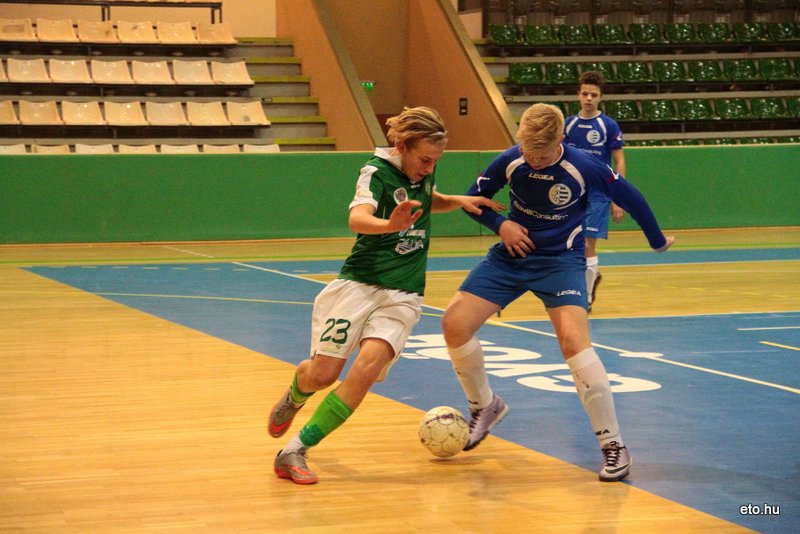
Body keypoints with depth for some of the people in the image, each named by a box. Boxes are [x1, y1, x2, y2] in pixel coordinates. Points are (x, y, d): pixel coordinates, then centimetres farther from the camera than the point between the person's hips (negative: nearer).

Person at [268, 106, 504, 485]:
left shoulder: (424, 170, 7)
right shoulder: (377, 171, -13)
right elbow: (358, 219, -32)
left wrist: (459, 201, 11)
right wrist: (389, 224, -53)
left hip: (402, 296, 4)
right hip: (359, 283, -4)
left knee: (368, 368, -20)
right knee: (323, 373, -7)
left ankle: (294, 452, -15)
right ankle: (293, 397, 34)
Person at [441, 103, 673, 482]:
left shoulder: (584, 168, -18)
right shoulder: (509, 161, -9)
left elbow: (630, 198, -2)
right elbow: (473, 199, 6)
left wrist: (657, 240, 11)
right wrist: (500, 224, -13)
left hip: (561, 260, -4)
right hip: (512, 255, 4)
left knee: (573, 339, -27)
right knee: (455, 323, -10)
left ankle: (613, 445, -18)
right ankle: (485, 407, 18)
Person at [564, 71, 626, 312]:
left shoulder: (609, 126, -5)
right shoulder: (568, 124, 6)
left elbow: (619, 163, -4)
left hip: (598, 195, -4)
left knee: (587, 245, -7)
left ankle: (586, 299, 2)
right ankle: (593, 275, 34)